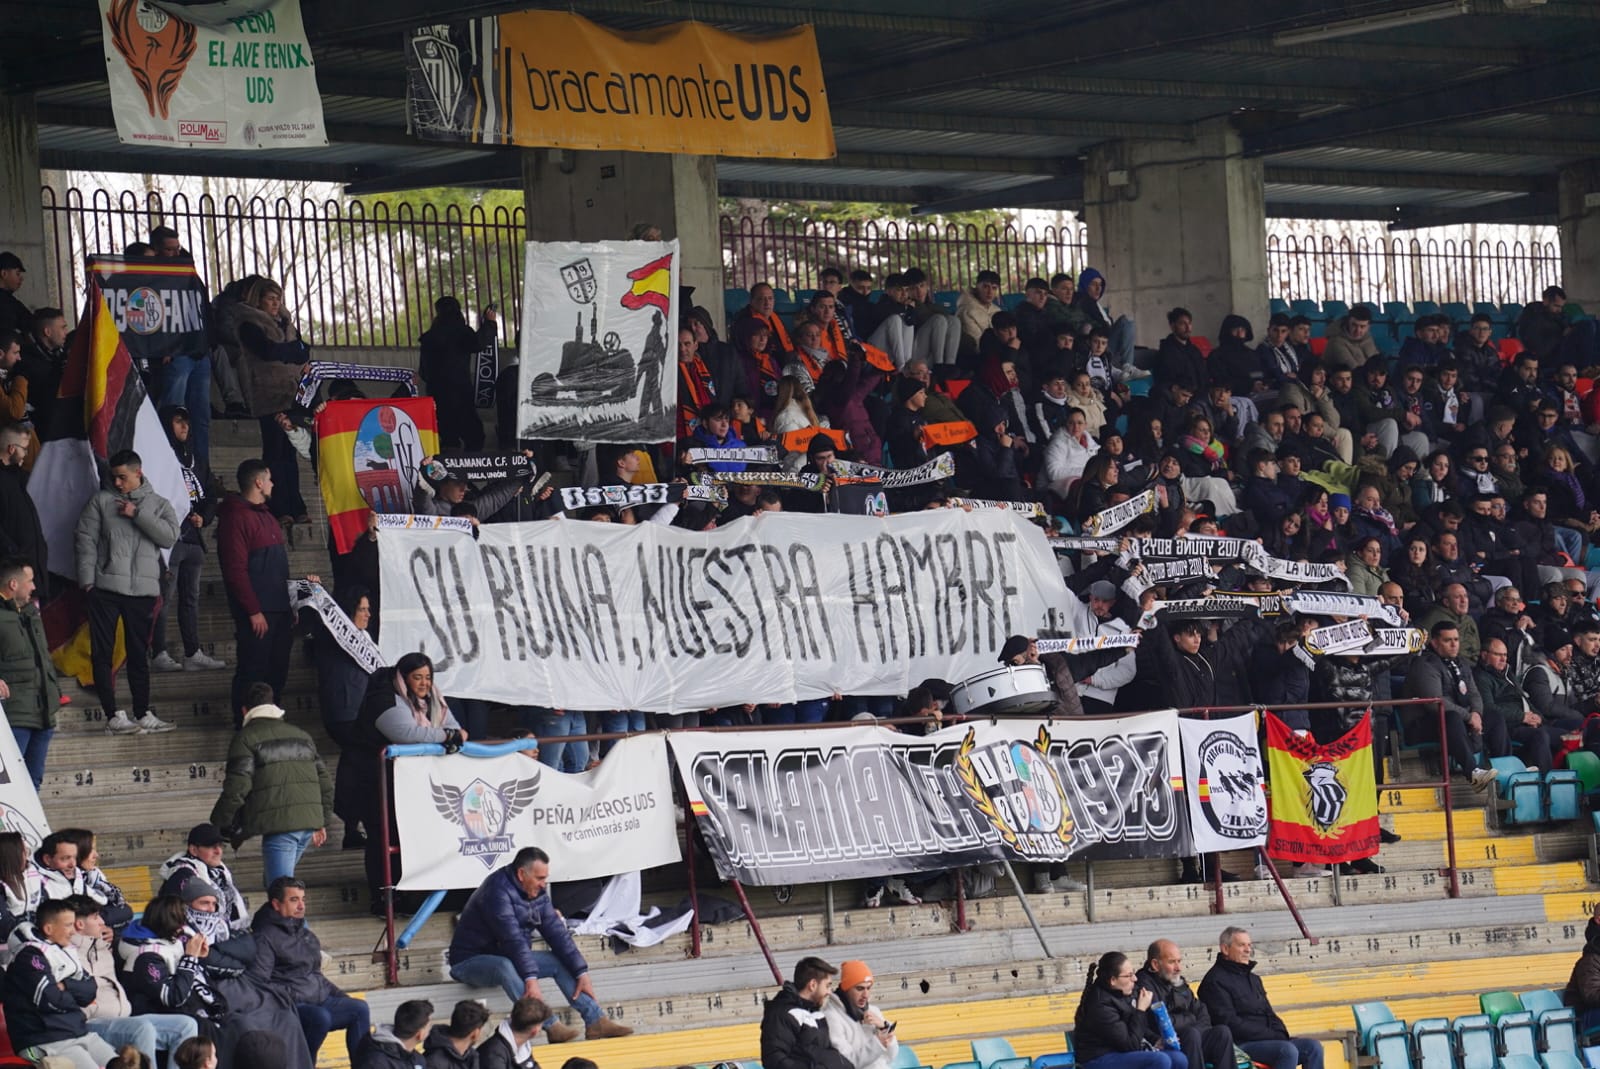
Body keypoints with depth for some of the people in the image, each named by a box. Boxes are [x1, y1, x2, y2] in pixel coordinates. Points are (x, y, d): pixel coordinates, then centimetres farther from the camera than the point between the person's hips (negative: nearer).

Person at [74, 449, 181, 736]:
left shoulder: (159, 505, 11)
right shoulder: (102, 501, 7)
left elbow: (169, 536, -5)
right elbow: (85, 539, 2)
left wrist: (138, 514, -10)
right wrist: (88, 578, -8)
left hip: (142, 590, 1)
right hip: (105, 588, -1)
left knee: (139, 655, 8)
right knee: (102, 653, -4)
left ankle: (143, 714, 13)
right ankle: (113, 715, -3)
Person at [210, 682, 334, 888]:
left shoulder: (246, 738, 0)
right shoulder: (301, 735, 22)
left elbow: (238, 786, -9)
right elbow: (324, 780, 22)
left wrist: (220, 824, 1)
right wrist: (322, 822, 30)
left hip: (279, 823, -7)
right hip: (309, 821, 7)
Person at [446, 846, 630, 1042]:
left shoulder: (538, 893, 4)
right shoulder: (498, 890, -24)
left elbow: (557, 933, 1)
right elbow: (512, 938, -33)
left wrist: (581, 973, -6)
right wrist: (530, 978, -40)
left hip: (509, 957, 9)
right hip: (471, 961, -9)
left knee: (561, 962, -4)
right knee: (505, 967, -39)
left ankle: (596, 1022, -10)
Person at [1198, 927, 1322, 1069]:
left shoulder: (1253, 979, 24)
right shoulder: (1215, 981, -5)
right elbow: (1229, 1023, -14)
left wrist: (1280, 1034, 1)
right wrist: (1270, 1036, -16)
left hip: (1266, 1040, 9)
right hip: (1239, 1045, -9)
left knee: (1313, 1047, -8)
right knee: (1287, 1050, -30)